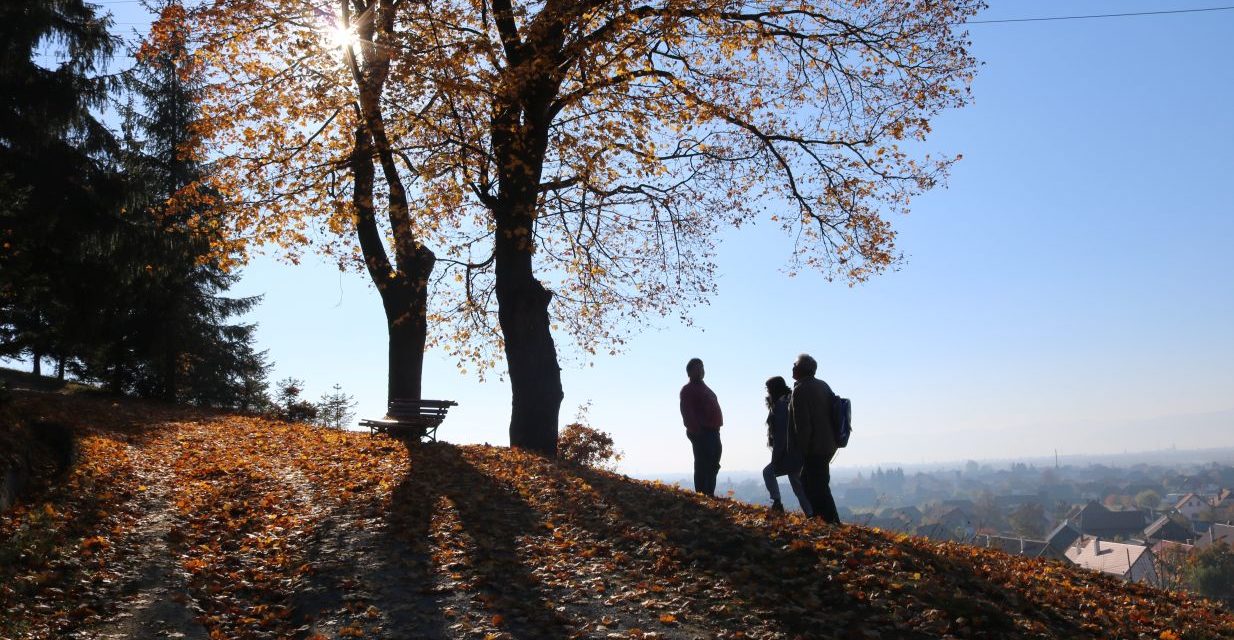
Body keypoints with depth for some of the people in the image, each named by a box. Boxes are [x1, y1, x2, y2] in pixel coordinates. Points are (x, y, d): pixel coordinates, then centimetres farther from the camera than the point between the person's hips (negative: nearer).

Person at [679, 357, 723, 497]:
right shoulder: (688, 390, -3)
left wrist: (716, 429, 17)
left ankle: (710, 494, 16)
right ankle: (701, 494, -10)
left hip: (713, 432, 9)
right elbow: (687, 412, -16)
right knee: (703, 464, -11)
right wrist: (696, 429, -25)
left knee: (713, 465, 11)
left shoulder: (704, 389, 25)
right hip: (700, 433, -9)